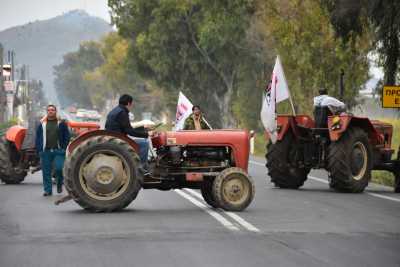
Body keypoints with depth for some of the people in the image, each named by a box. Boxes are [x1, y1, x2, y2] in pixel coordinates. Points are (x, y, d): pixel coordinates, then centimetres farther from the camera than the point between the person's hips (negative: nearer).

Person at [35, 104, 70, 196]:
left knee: (59, 168, -13)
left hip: (58, 151, -2)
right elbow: (38, 138, 10)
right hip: (46, 151, 2)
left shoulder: (62, 123, 6)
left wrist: (64, 149, -5)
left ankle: (59, 184, 14)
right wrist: (39, 150, 1)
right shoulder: (42, 124, 10)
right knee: (46, 172, 2)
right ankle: (48, 190, 10)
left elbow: (67, 137, 5)